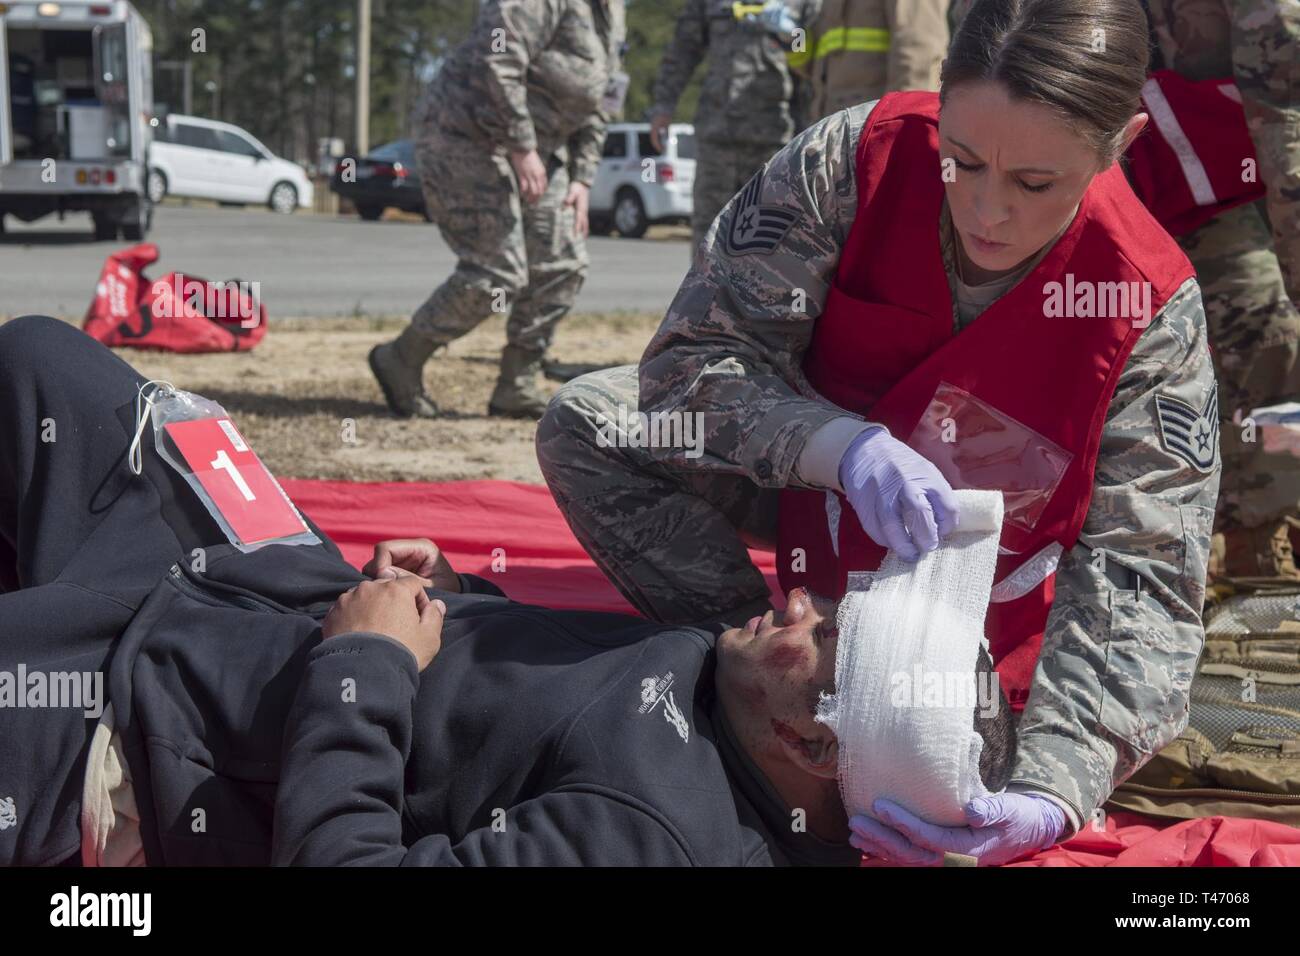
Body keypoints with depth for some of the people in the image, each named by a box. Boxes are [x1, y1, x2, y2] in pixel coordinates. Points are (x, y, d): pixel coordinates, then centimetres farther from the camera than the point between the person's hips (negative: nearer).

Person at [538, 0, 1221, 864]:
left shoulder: (1153, 310, -28)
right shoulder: (858, 161, -28)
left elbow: (1138, 571, -30)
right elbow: (696, 353, -25)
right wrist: (842, 446, -46)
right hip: (814, 495, 1)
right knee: (587, 427, -22)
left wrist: (1054, 790, -47)